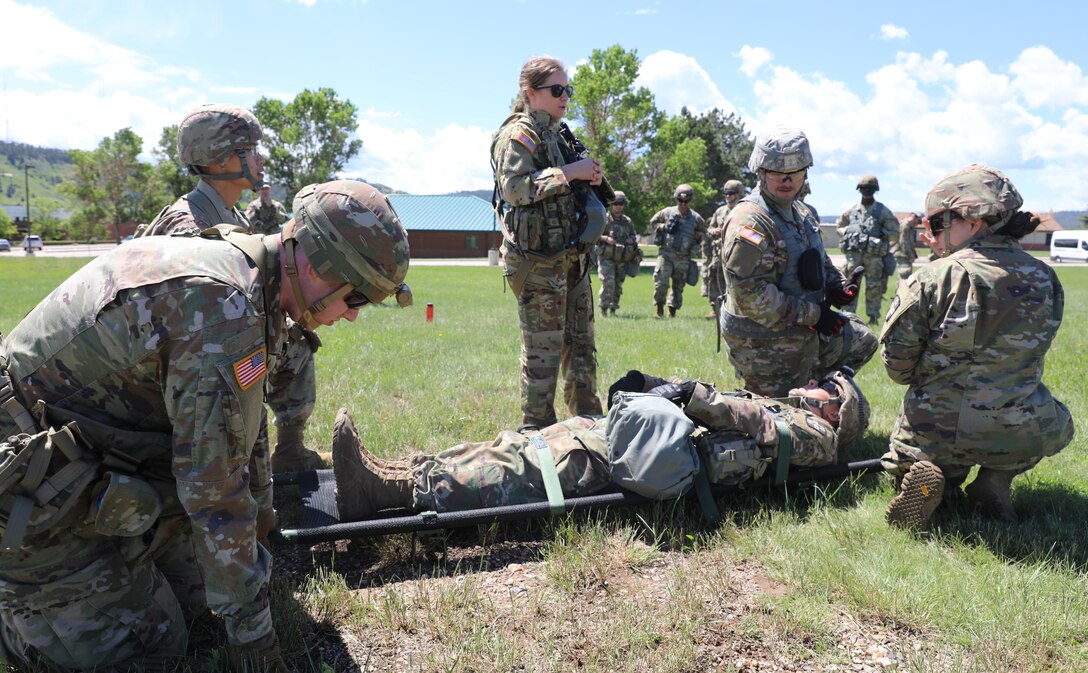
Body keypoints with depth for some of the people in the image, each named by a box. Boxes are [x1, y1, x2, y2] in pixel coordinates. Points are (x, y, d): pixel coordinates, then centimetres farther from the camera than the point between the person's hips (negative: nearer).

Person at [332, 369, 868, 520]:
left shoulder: (815, 435, 15)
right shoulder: (771, 405, 38)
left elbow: (754, 421, -4)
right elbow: (691, 397, 30)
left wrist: (692, 393, -11)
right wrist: (649, 381, 13)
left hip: (679, 458, -8)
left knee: (522, 471, -24)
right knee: (522, 445, -10)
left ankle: (399, 490, -34)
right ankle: (389, 473, -17)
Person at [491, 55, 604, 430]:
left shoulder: (556, 135, 19)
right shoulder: (518, 134, -7)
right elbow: (515, 187, -22)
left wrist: (588, 179, 8)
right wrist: (568, 173, -19)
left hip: (570, 256, 9)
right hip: (538, 259, -9)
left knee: (581, 343, 14)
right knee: (542, 349, -4)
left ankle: (589, 421, 25)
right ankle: (537, 428, 6)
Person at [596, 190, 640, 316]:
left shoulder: (628, 222, 12)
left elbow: (634, 236, 23)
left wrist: (633, 240, 0)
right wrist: (605, 238, -20)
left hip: (622, 260, 5)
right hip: (606, 258, -5)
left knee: (618, 285, 8)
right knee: (608, 283, -17)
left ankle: (613, 309, 19)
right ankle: (604, 308, -6)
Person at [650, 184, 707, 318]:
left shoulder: (696, 218, 3)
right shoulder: (667, 212, 0)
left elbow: (703, 234, 18)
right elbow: (653, 222, 11)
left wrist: (696, 236, -2)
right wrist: (664, 227, -6)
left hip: (683, 257, 2)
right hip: (666, 253, -2)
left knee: (678, 287, 9)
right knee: (661, 282, -13)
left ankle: (673, 311, 22)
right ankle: (660, 308, 4)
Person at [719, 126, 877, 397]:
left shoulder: (801, 212, 10)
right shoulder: (749, 221, -22)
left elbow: (819, 263, 24)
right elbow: (751, 295, -29)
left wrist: (838, 284, 1)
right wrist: (813, 314, -23)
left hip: (804, 331, 9)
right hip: (766, 347, -9)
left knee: (862, 342, 23)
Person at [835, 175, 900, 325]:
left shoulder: (882, 211, 2)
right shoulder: (851, 211, 9)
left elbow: (895, 231, 4)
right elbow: (839, 226, 19)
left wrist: (882, 233, -11)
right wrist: (847, 232, 0)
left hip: (874, 255, -2)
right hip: (853, 254, 2)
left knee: (874, 287, 3)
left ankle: (873, 315, 11)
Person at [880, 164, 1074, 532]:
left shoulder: (932, 279, -15)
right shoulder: (1045, 280, -1)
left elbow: (897, 364, -10)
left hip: (935, 432, -3)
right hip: (1023, 437, 3)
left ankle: (930, 476, -6)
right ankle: (998, 477, 9)